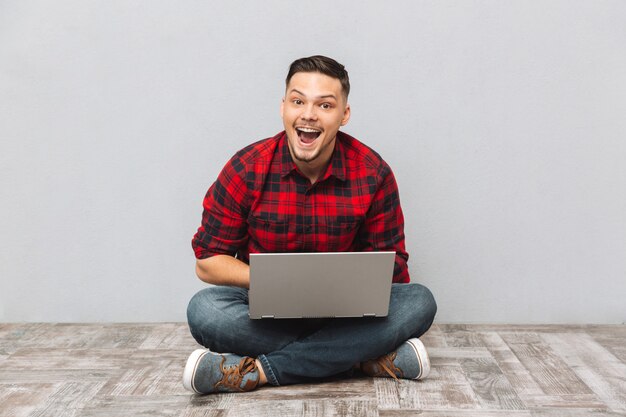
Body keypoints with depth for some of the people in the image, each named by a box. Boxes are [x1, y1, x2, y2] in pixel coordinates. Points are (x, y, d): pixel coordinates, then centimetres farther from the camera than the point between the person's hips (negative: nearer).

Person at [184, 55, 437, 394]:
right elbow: (208, 260, -5)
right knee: (204, 309, -30)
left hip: (346, 312, 1)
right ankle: (367, 357, -26)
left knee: (419, 303, -26)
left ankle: (257, 371, -29)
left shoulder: (373, 173, -7)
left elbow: (388, 262, 0)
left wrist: (357, 285, -23)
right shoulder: (246, 169, -9)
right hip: (266, 311, -1)